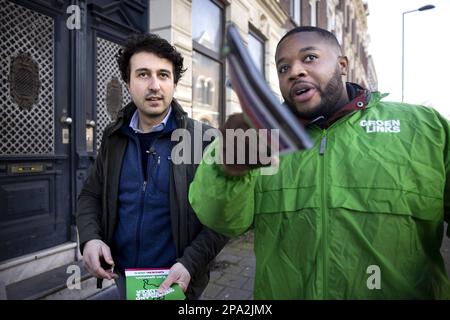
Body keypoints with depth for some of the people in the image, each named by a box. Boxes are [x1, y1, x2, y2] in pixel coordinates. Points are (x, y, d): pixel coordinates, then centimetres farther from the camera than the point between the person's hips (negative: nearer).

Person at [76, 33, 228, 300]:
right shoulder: (114, 137, -1)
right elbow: (91, 194, 9)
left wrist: (190, 264, -22)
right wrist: (90, 237, -8)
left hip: (175, 280, -3)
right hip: (122, 275, 4)